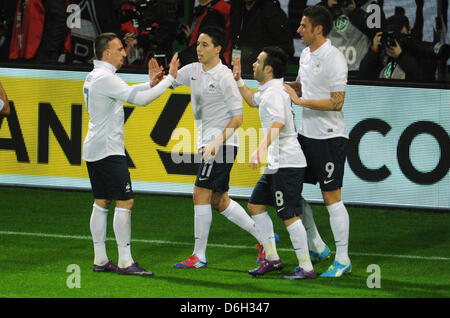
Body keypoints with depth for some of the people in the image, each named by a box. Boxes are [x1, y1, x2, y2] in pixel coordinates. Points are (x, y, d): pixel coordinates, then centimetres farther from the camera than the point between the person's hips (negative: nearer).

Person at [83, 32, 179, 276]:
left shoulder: (94, 77, 14)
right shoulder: (105, 78, -17)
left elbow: (126, 92, 23)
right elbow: (139, 99, -20)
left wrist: (151, 84, 9)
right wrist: (170, 78, -13)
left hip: (94, 150, 10)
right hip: (108, 151, -10)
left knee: (102, 203, 11)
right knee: (125, 202, -9)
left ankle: (100, 260, 12)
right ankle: (125, 262, -11)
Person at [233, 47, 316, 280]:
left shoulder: (274, 92, -16)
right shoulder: (268, 91, 16)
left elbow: (277, 124, -33)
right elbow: (253, 101, 41)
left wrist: (260, 150, -43)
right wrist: (239, 81, 31)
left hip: (287, 164, -11)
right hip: (276, 164, 11)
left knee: (289, 215, -10)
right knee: (255, 205, 14)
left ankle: (306, 268, -6)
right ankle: (272, 259, 19)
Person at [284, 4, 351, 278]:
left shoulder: (334, 59, -16)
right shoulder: (306, 54, 10)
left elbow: (337, 102, -20)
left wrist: (300, 100, -20)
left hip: (329, 137, -9)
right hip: (306, 133, 9)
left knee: (331, 196, -4)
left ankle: (343, 260, 4)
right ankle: (317, 248, 22)